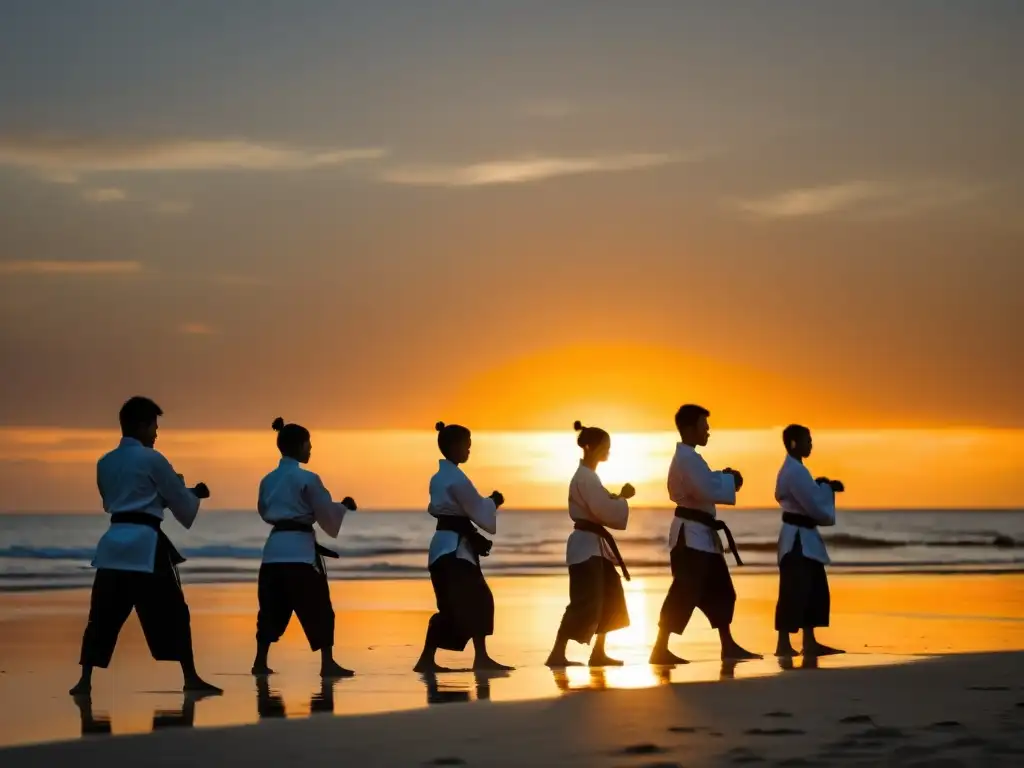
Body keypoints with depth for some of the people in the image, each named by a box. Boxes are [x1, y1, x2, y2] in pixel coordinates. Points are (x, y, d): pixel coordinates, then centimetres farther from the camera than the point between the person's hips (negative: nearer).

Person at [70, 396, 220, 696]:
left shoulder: (105, 463, 12)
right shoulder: (152, 459, -5)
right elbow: (180, 501, 2)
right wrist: (196, 494, 25)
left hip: (114, 540, 5)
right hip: (145, 543, -5)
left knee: (103, 614, 7)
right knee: (172, 613, 2)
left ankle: (85, 680, 1)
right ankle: (190, 678, 4)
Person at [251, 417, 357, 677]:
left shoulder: (268, 480, 11)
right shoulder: (307, 478, -9)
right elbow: (326, 514, -5)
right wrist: (344, 507, 13)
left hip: (274, 547, 7)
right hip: (300, 549, -7)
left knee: (272, 607, 14)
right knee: (318, 607, -2)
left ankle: (260, 661, 15)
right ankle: (327, 663, -6)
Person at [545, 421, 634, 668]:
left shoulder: (587, 475, 16)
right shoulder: (585, 477, -17)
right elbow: (605, 511, -24)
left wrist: (617, 498, 5)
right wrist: (622, 497, -9)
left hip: (593, 544, 11)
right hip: (586, 545, -11)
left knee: (610, 599, 13)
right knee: (584, 602, -15)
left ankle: (598, 653, 18)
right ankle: (557, 654, -15)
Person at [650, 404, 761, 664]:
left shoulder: (686, 457, 16)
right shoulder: (688, 458, -17)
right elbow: (708, 489, -27)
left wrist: (723, 478, 4)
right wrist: (731, 480, -11)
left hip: (699, 534, 11)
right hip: (691, 534, -11)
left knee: (720, 590, 15)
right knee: (684, 593, -12)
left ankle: (728, 646, 21)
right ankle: (660, 650, -13)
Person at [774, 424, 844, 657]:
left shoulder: (793, 469, 15)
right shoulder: (795, 471, -19)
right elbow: (815, 506, -21)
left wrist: (825, 487, 5)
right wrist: (827, 487, -3)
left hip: (803, 538, 11)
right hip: (798, 539, -11)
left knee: (814, 591, 12)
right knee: (793, 592, -10)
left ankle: (810, 643, 16)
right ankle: (783, 644, -9)